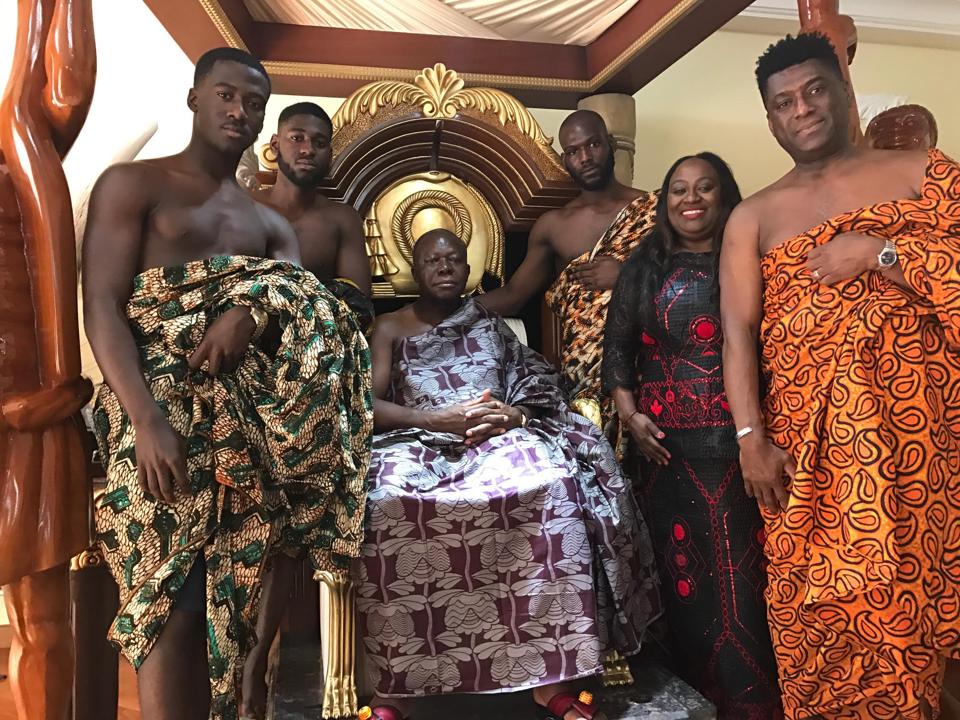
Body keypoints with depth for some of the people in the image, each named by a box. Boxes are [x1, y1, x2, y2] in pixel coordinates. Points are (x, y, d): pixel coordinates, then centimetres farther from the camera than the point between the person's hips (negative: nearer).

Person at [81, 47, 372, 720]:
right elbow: (102, 309, -7)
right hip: (163, 399, -4)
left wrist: (251, 311, -20)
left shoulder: (271, 223, 21)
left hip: (246, 405, 5)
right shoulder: (132, 184, 6)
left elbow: (313, 306, 4)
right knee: (178, 596, -12)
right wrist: (147, 421, -21)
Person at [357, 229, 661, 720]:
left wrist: (514, 414, -12)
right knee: (382, 502, -34)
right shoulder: (390, 328, 15)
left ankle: (551, 677, -23)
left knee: (551, 484, -30)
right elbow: (368, 403, 1)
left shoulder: (492, 324, 21)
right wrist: (442, 418, -13)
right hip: (418, 444, -1)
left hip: (500, 440, 1)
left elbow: (539, 385, 12)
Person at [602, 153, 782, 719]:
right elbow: (617, 348, 10)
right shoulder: (644, 268, 11)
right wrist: (630, 414, -3)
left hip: (739, 435, -1)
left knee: (744, 564, 1)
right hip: (667, 440, 1)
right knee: (682, 564, 5)